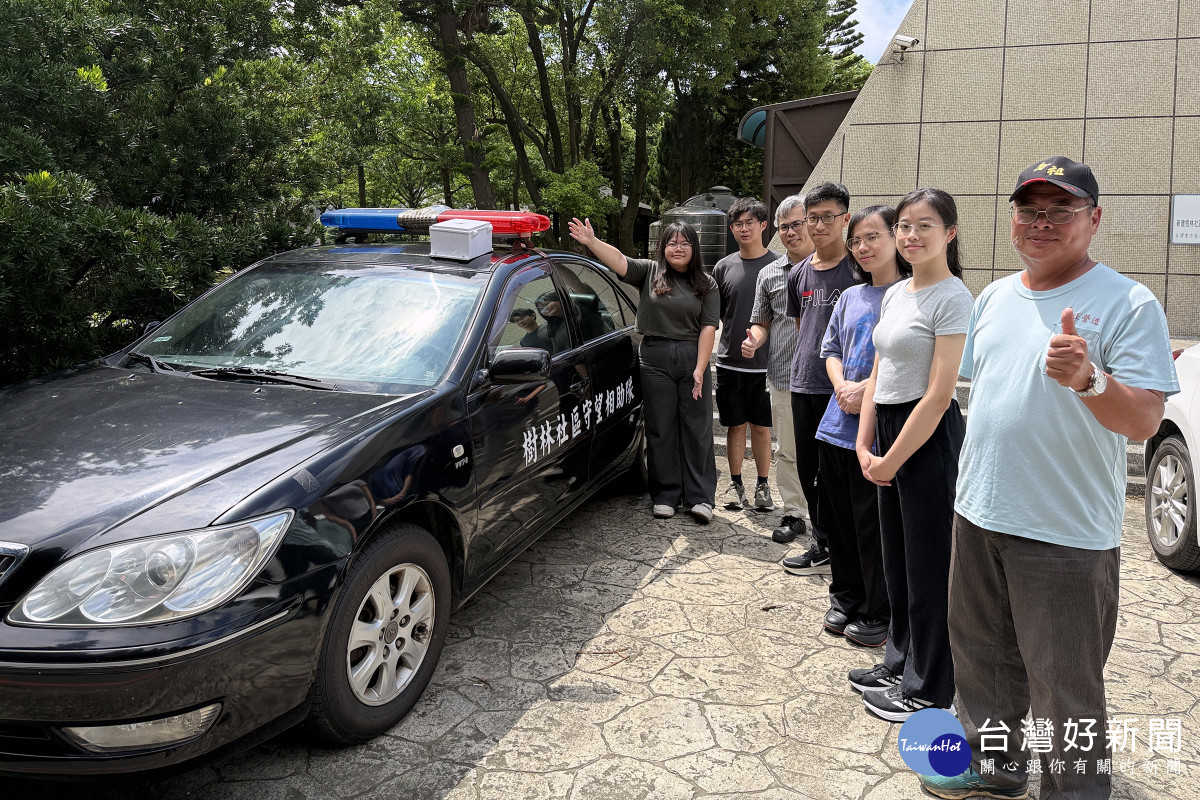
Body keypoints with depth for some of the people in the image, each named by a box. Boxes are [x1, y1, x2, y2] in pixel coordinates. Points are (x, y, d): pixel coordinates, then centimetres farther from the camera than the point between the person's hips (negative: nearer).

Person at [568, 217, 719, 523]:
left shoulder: (706, 284, 8)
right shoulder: (650, 272, 8)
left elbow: (708, 327, 1)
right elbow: (619, 260, -8)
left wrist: (700, 369, -8)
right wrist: (591, 241, -25)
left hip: (693, 359, 0)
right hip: (655, 360, 0)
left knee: (697, 430, 2)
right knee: (660, 429, 5)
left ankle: (700, 497, 9)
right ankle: (665, 494, 15)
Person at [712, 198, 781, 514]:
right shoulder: (723, 267, 6)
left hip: (766, 363, -2)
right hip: (729, 361, 2)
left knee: (761, 427, 6)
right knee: (735, 425, 9)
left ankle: (762, 486, 19)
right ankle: (735, 484, 20)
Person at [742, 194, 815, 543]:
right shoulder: (769, 273, 12)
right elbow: (761, 323, 18)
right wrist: (753, 340, -5)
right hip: (783, 375, 3)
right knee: (787, 451, 8)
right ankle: (794, 513, 21)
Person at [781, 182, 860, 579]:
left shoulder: (859, 269, -5)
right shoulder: (798, 274, 13)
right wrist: (805, 366, 16)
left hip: (841, 387, -6)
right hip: (803, 384, 6)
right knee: (808, 471, 12)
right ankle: (822, 547, 27)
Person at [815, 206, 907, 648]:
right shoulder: (850, 297, 14)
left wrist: (867, 391, -18)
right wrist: (842, 386, -3)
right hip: (837, 425, 6)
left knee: (874, 524, 1)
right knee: (840, 518, 14)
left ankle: (878, 613, 16)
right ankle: (846, 598, 31)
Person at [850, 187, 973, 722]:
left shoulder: (951, 297, -13)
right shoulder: (895, 294, 12)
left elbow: (938, 396, -18)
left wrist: (892, 460, -14)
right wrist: (865, 446, 3)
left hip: (928, 438, -8)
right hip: (890, 434, 8)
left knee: (927, 563, 4)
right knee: (897, 558, 17)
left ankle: (927, 690, 19)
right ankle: (901, 665, 33)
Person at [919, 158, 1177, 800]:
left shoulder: (1128, 304, -11)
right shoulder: (993, 298, 9)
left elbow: (1143, 422, -17)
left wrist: (1088, 380, -37)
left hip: (1067, 535, -6)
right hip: (978, 516, 7)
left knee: (1065, 691, 6)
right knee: (983, 661, 21)